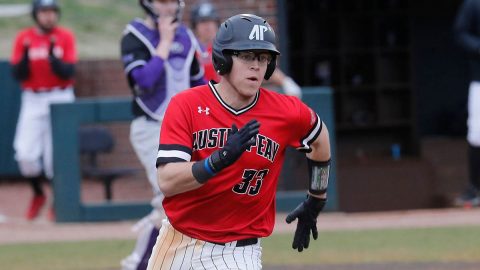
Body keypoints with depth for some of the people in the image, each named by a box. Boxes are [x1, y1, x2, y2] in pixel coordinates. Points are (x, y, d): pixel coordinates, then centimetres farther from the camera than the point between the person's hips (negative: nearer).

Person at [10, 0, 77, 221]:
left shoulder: (65, 37, -1)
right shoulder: (24, 39, 3)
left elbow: (68, 72, -9)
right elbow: (17, 74, -2)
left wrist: (53, 56, -25)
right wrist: (25, 56, -19)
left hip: (60, 100, -2)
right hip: (32, 101, 2)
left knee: (56, 153, -6)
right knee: (25, 154, -7)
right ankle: (38, 194, 21)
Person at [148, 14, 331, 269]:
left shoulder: (286, 112, -8)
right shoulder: (186, 105, -12)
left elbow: (319, 138, 16)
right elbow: (167, 182, -22)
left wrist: (315, 202, 21)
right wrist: (221, 158, -35)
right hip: (178, 243, 1)